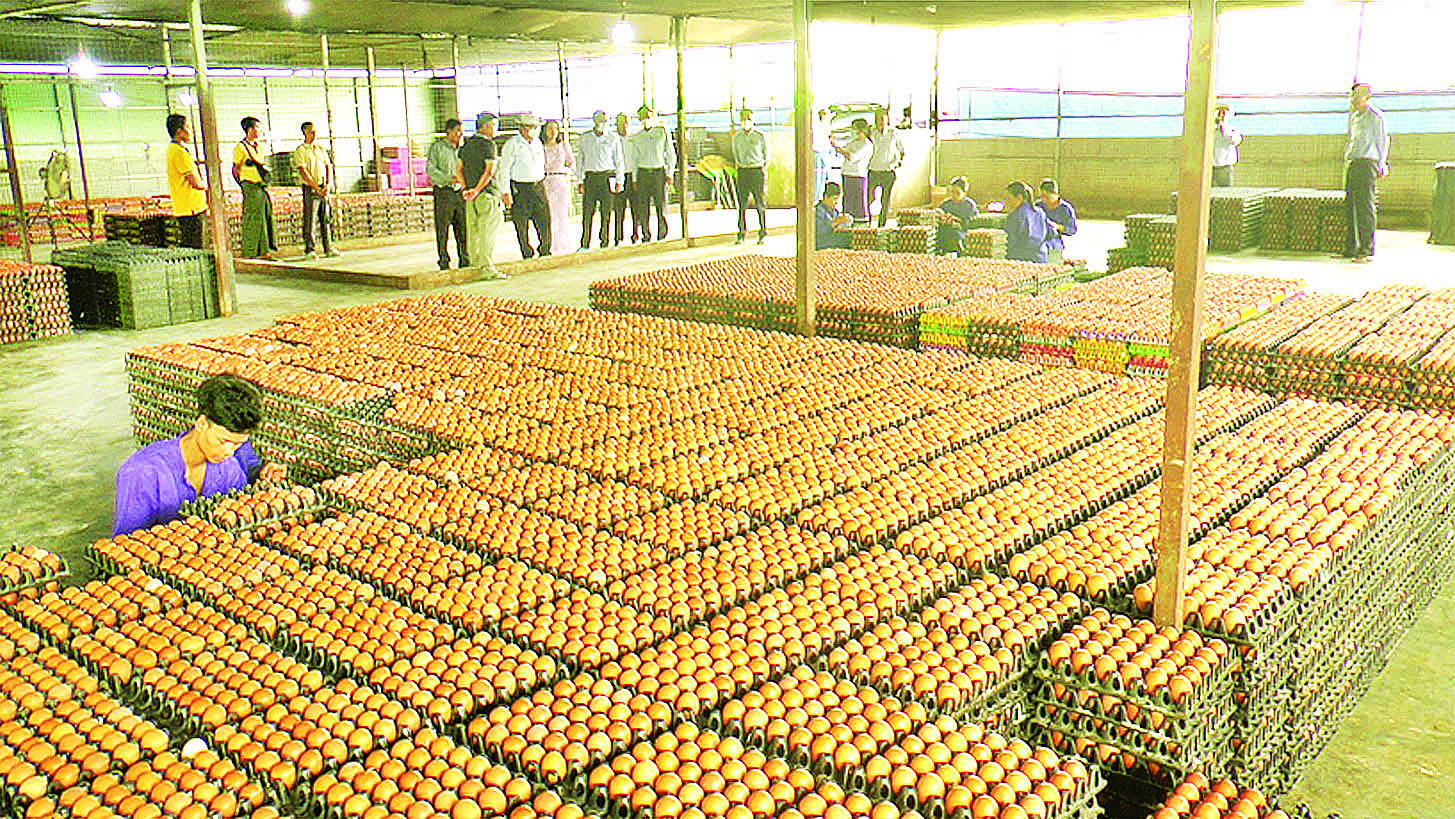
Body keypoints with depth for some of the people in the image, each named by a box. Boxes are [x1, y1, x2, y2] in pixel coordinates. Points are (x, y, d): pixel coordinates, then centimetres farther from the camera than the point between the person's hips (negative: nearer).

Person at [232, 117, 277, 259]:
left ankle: (263, 251, 13)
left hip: (262, 187, 8)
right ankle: (248, 253, -2)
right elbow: (235, 170, -3)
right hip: (251, 188, -8)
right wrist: (243, 184, -4)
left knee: (266, 218, 7)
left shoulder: (259, 147, 15)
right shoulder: (240, 148, -7)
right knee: (252, 220, -7)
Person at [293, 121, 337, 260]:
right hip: (310, 188, -6)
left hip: (324, 189, 6)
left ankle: (327, 249, 11)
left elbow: (328, 167, 12)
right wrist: (316, 187, -15)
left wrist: (328, 185, -4)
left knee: (325, 219, 7)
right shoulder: (300, 151, -3)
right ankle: (309, 250, -3)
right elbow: (303, 171, -10)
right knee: (309, 220, -6)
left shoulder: (321, 149, 15)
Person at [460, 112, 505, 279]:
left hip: (471, 196, 8)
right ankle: (487, 267, -7)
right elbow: (489, 171, -16)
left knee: (473, 230, 11)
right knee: (488, 230, -6)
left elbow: (459, 170, 15)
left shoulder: (466, 145, 14)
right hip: (487, 193, -8)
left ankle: (476, 263, 17)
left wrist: (467, 188, 8)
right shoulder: (488, 144, -9)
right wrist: (477, 190, -12)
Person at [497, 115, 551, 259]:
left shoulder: (538, 143, 13)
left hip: (538, 186, 5)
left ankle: (545, 251, 14)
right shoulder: (512, 144, -5)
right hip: (519, 189, -5)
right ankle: (527, 255, 10)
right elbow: (504, 169, -7)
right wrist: (506, 192, -13)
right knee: (522, 226, -1)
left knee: (545, 221, 1)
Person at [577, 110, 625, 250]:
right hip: (590, 177, 1)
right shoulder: (585, 138, 13)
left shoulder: (613, 138, 7)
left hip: (608, 177, -1)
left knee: (606, 212, 0)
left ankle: (605, 243, 7)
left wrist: (619, 181, 2)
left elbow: (619, 160, 8)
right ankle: (585, 245, -2)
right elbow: (581, 160, 16)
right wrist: (579, 181, 11)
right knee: (587, 212, -5)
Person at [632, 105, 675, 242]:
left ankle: (662, 236, 1)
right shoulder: (638, 137, 13)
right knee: (643, 207, -1)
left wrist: (669, 174, -3)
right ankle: (646, 236, 6)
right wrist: (634, 179, 9)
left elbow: (671, 154, 6)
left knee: (661, 205, -5)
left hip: (659, 172, -2)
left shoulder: (663, 131, 6)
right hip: (643, 173, 2)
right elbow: (635, 159, 17)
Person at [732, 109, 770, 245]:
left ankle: (763, 233, 7)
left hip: (757, 171, -3)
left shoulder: (761, 136, 0)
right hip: (742, 171, 3)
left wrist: (764, 169, 4)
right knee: (742, 203, -1)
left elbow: (766, 156, 10)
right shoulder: (736, 137, 9)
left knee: (760, 203, -2)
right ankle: (741, 233, 3)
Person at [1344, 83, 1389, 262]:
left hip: (1366, 163, -8)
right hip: (1350, 163, 8)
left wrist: (1380, 166, -7)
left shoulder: (1375, 117, -4)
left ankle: (1366, 250, -9)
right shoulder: (1353, 116, 18)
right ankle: (1351, 249, 11)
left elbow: (1382, 143, -4)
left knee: (1365, 206, -9)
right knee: (1350, 205, 7)